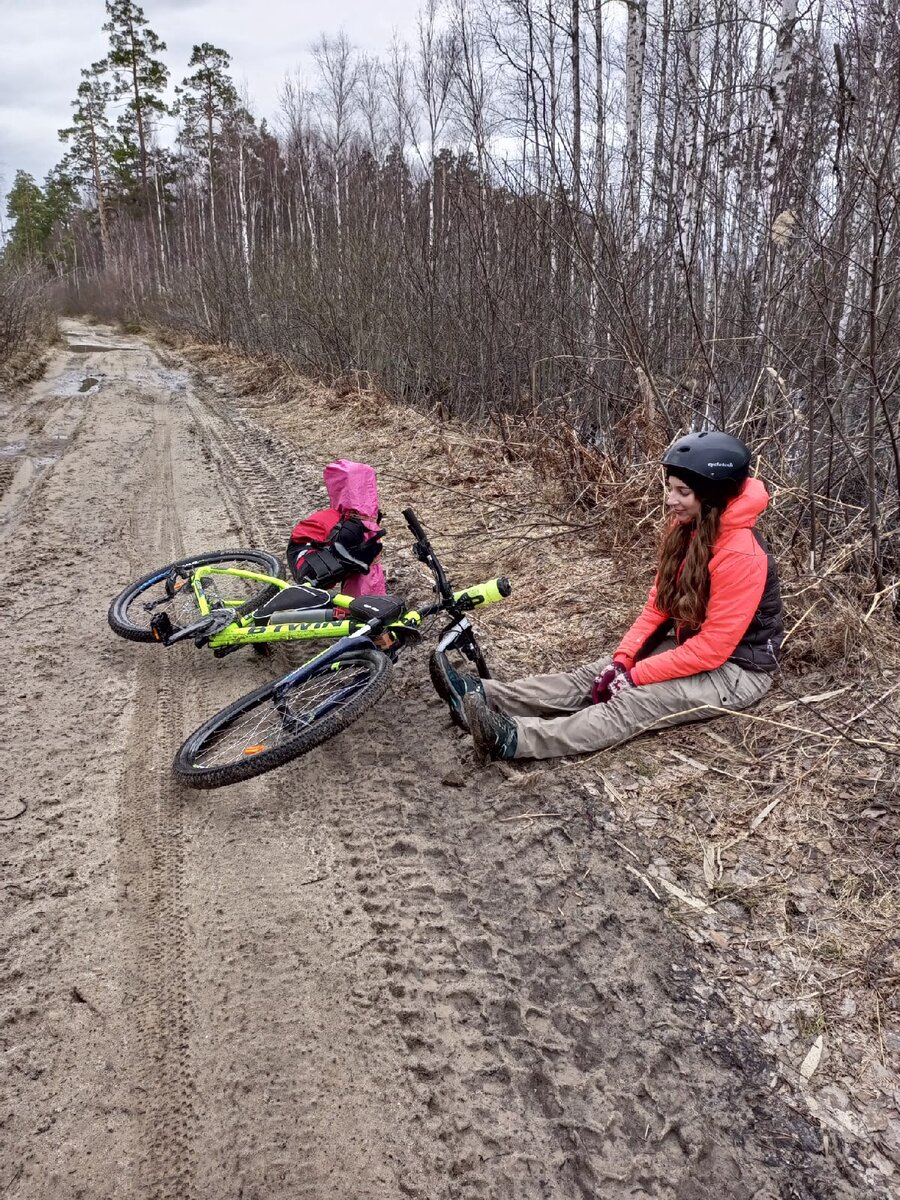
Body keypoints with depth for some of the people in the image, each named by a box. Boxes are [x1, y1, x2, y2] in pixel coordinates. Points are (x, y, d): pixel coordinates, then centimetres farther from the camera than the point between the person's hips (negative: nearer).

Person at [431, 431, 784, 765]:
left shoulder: (741, 555, -27)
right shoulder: (686, 529, 0)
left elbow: (713, 648, -26)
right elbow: (659, 602, 3)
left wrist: (636, 675, -23)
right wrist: (622, 659, -10)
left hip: (735, 669, -7)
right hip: (692, 645, 8)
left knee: (633, 701, -27)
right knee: (595, 675, -11)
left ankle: (514, 739, -43)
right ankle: (483, 696, -23)